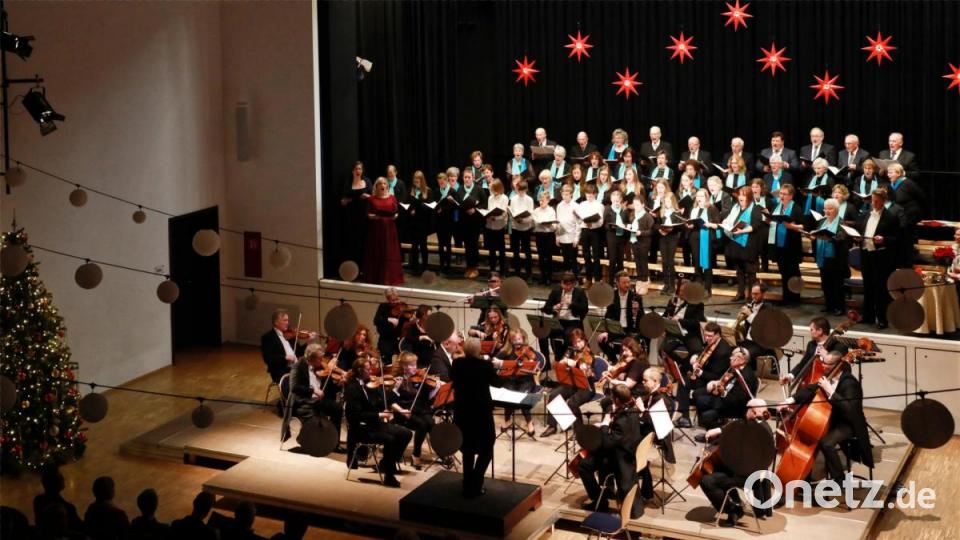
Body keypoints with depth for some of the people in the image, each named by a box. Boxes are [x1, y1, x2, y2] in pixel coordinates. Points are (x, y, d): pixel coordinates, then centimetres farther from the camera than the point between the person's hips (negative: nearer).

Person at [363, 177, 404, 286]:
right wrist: (372, 216, -17)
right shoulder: (371, 199, 4)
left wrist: (395, 216, -12)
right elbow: (367, 214, 2)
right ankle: (375, 277, 6)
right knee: (375, 253, 1)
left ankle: (390, 277, 7)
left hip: (389, 228, 1)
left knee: (390, 253, 1)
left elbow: (396, 212, 8)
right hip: (375, 229, -1)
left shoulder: (392, 198, 8)